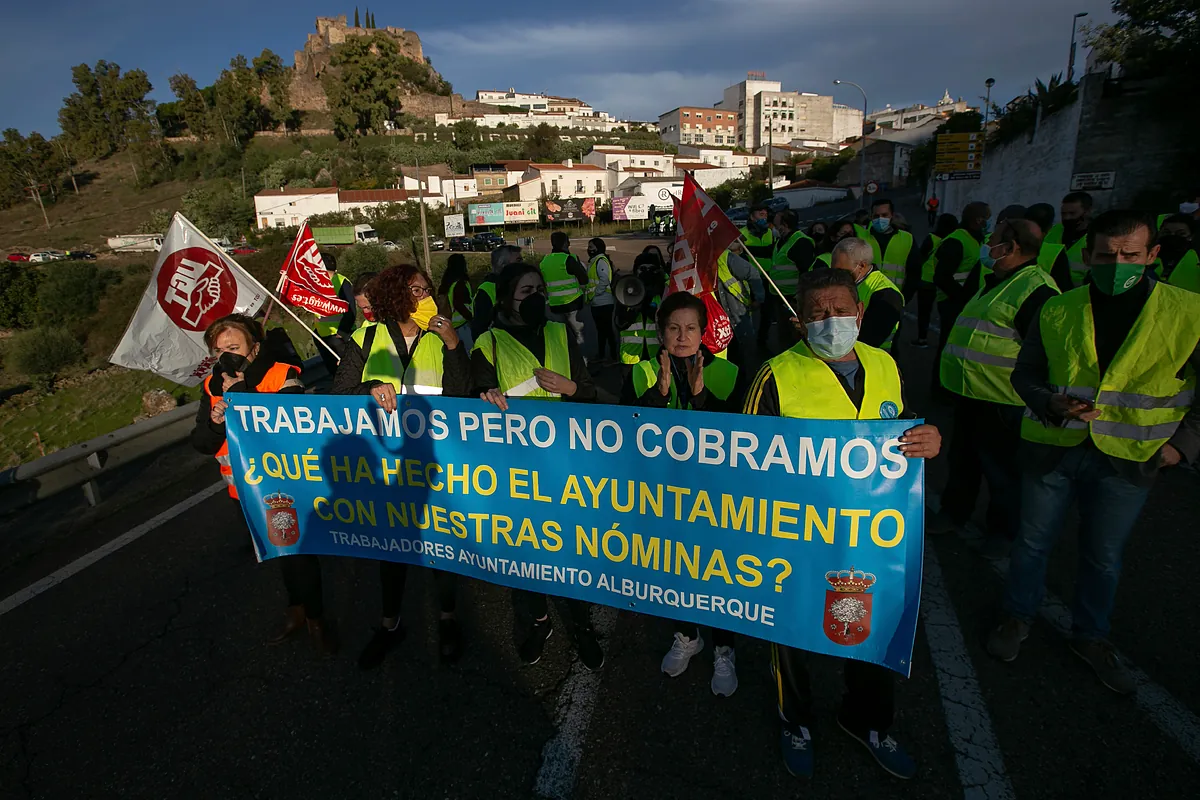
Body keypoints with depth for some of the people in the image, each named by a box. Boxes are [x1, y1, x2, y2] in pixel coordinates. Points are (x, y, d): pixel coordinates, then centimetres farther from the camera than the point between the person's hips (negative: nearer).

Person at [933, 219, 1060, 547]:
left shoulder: (1037, 289, -18)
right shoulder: (996, 283, 16)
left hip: (1001, 401, -10)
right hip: (968, 393, 10)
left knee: (1001, 469, 7)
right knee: (962, 458, 21)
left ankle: (1003, 531, 26)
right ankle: (954, 512, 38)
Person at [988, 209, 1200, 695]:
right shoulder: (1057, 311, -5)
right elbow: (1025, 374, 4)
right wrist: (1049, 403, -15)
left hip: (1127, 461, 0)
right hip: (1052, 449, 0)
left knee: (1104, 555, 16)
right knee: (1034, 540, 14)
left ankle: (1090, 636, 38)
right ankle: (1018, 617, 35)